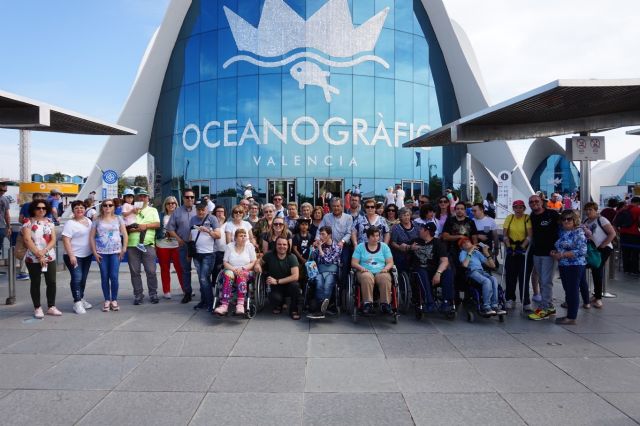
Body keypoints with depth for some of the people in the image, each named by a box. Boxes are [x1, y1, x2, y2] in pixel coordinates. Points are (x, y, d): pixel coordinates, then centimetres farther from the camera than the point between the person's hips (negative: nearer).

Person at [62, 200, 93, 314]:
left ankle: (81, 299, 26)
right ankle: (77, 303, -6)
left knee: (83, 278, 13)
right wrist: (71, 255, -22)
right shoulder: (70, 223, -10)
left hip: (87, 255, 7)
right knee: (77, 278, -11)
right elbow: (66, 240, -16)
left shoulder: (88, 221, 10)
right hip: (74, 256, -6)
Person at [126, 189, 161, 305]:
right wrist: (130, 229, -13)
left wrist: (146, 225, -12)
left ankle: (153, 294, 10)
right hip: (132, 244, 1)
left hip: (148, 244, -1)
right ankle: (138, 295, 13)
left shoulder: (153, 210, 14)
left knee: (151, 271, -2)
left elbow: (157, 224, 2)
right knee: (135, 272, 4)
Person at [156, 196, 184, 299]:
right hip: (162, 246, 1)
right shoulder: (161, 215, 6)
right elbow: (156, 228, 6)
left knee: (180, 268, -1)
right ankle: (166, 291, 17)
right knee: (165, 269, 8)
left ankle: (186, 289, 9)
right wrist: (155, 244, 1)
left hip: (177, 245, -1)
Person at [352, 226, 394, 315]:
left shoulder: (384, 246, 16)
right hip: (365, 272, -1)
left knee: (385, 278, -34)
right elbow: (353, 263, 5)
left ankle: (385, 304, -30)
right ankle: (368, 304, -34)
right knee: (367, 277, -37)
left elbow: (390, 262, 11)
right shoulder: (360, 247, 12)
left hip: (381, 272, 1)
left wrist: (386, 268, -11)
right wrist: (361, 267, -15)